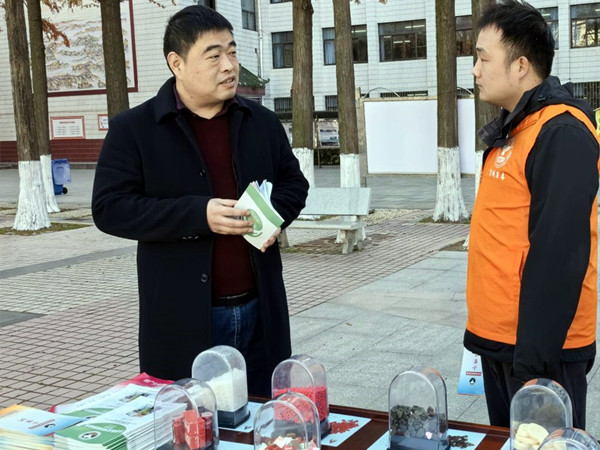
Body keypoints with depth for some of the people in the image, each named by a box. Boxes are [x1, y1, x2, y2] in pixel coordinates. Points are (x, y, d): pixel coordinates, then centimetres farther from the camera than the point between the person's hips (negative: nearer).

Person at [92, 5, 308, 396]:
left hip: (260, 310, 4)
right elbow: (110, 208, -10)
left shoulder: (262, 122, 9)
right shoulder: (133, 129, -4)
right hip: (183, 318, -4)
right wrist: (199, 214, -21)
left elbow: (294, 183, 18)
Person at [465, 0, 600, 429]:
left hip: (537, 346, -9)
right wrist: (483, 330, 16)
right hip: (499, 338, 9)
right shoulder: (513, 130, 12)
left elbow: (558, 256, -23)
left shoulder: (561, 135, -18)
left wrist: (533, 358, -23)